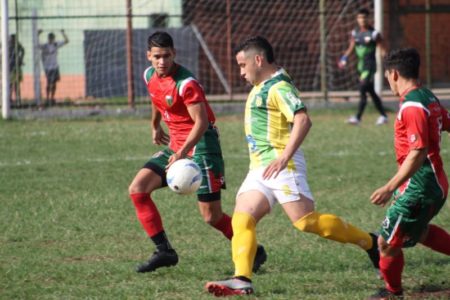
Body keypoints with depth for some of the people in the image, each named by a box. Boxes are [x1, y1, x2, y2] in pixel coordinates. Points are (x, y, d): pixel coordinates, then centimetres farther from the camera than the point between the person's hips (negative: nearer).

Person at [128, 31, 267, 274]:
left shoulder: (186, 83, -21)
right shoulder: (149, 76, 3)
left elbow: (201, 122, -26)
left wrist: (182, 152, -37)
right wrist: (155, 126, 39)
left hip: (201, 145, -8)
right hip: (175, 146, 8)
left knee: (212, 217, -8)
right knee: (137, 190, -5)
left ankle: (253, 252, 13)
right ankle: (164, 251, -3)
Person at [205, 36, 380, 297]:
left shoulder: (279, 87, -13)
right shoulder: (262, 87, 18)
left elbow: (303, 120, -25)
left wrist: (283, 158, -30)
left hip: (281, 166, -10)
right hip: (260, 169, 10)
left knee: (306, 221, -12)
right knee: (242, 219, -5)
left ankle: (370, 243, 0)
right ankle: (242, 279, -14)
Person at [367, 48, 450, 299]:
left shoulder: (412, 106, -22)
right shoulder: (429, 98, 7)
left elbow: (417, 153, -27)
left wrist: (390, 188, -28)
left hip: (419, 188, -10)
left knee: (388, 242, -1)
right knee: (417, 231, 30)